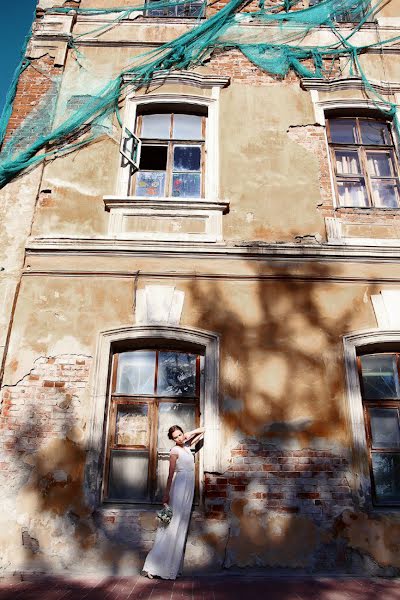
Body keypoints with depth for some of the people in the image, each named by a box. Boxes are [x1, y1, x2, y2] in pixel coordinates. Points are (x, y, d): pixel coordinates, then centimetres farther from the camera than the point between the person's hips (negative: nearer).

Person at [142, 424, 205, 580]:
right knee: (173, 525, -8)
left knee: (181, 525, 9)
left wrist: (189, 433, 4)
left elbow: (202, 430, 20)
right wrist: (166, 494, -12)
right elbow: (170, 474, -12)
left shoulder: (187, 446, 10)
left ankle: (172, 565, 15)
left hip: (188, 488, 8)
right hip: (180, 486, -7)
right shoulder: (175, 451, -9)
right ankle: (156, 565, -4)